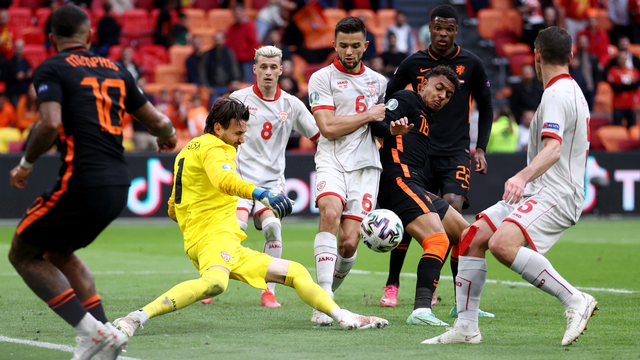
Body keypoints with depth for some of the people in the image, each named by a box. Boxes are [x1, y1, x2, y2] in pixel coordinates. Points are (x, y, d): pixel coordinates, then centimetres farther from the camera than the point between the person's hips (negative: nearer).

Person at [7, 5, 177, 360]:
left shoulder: (50, 69, -2)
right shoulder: (116, 71, 15)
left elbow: (50, 125, -18)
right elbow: (157, 123, 19)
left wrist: (25, 164, -2)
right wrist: (168, 136, 42)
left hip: (81, 182, -7)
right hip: (118, 185, 7)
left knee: (23, 255, 10)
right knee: (58, 253, 27)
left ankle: (91, 330, -3)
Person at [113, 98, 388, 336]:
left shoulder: (188, 150, 28)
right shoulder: (212, 147, -3)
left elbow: (173, 210, 33)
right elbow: (224, 180, -28)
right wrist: (260, 194, -42)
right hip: (215, 234, -11)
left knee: (296, 272, 12)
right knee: (215, 282, -42)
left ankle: (344, 317, 3)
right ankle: (138, 317, -45)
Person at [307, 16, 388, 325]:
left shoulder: (378, 81, 18)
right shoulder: (322, 78, 3)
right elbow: (328, 127, -8)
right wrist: (368, 115, -3)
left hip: (365, 165, 4)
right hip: (332, 160, -4)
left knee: (349, 241, -10)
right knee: (330, 213, -32)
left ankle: (328, 293, 14)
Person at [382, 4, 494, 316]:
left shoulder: (471, 64, 3)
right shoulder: (413, 63, 3)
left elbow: (485, 107, 13)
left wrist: (480, 148, 6)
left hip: (456, 153, -1)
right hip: (419, 152, 1)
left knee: (453, 212, -18)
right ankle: (392, 284, 16)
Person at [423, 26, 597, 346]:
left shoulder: (557, 94, -13)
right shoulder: (571, 91, 19)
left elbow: (552, 150, -29)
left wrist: (523, 177, -44)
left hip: (555, 194, -10)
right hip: (536, 193, 10)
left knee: (502, 244, -33)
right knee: (472, 238, 6)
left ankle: (575, 300, -28)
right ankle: (466, 326, 8)